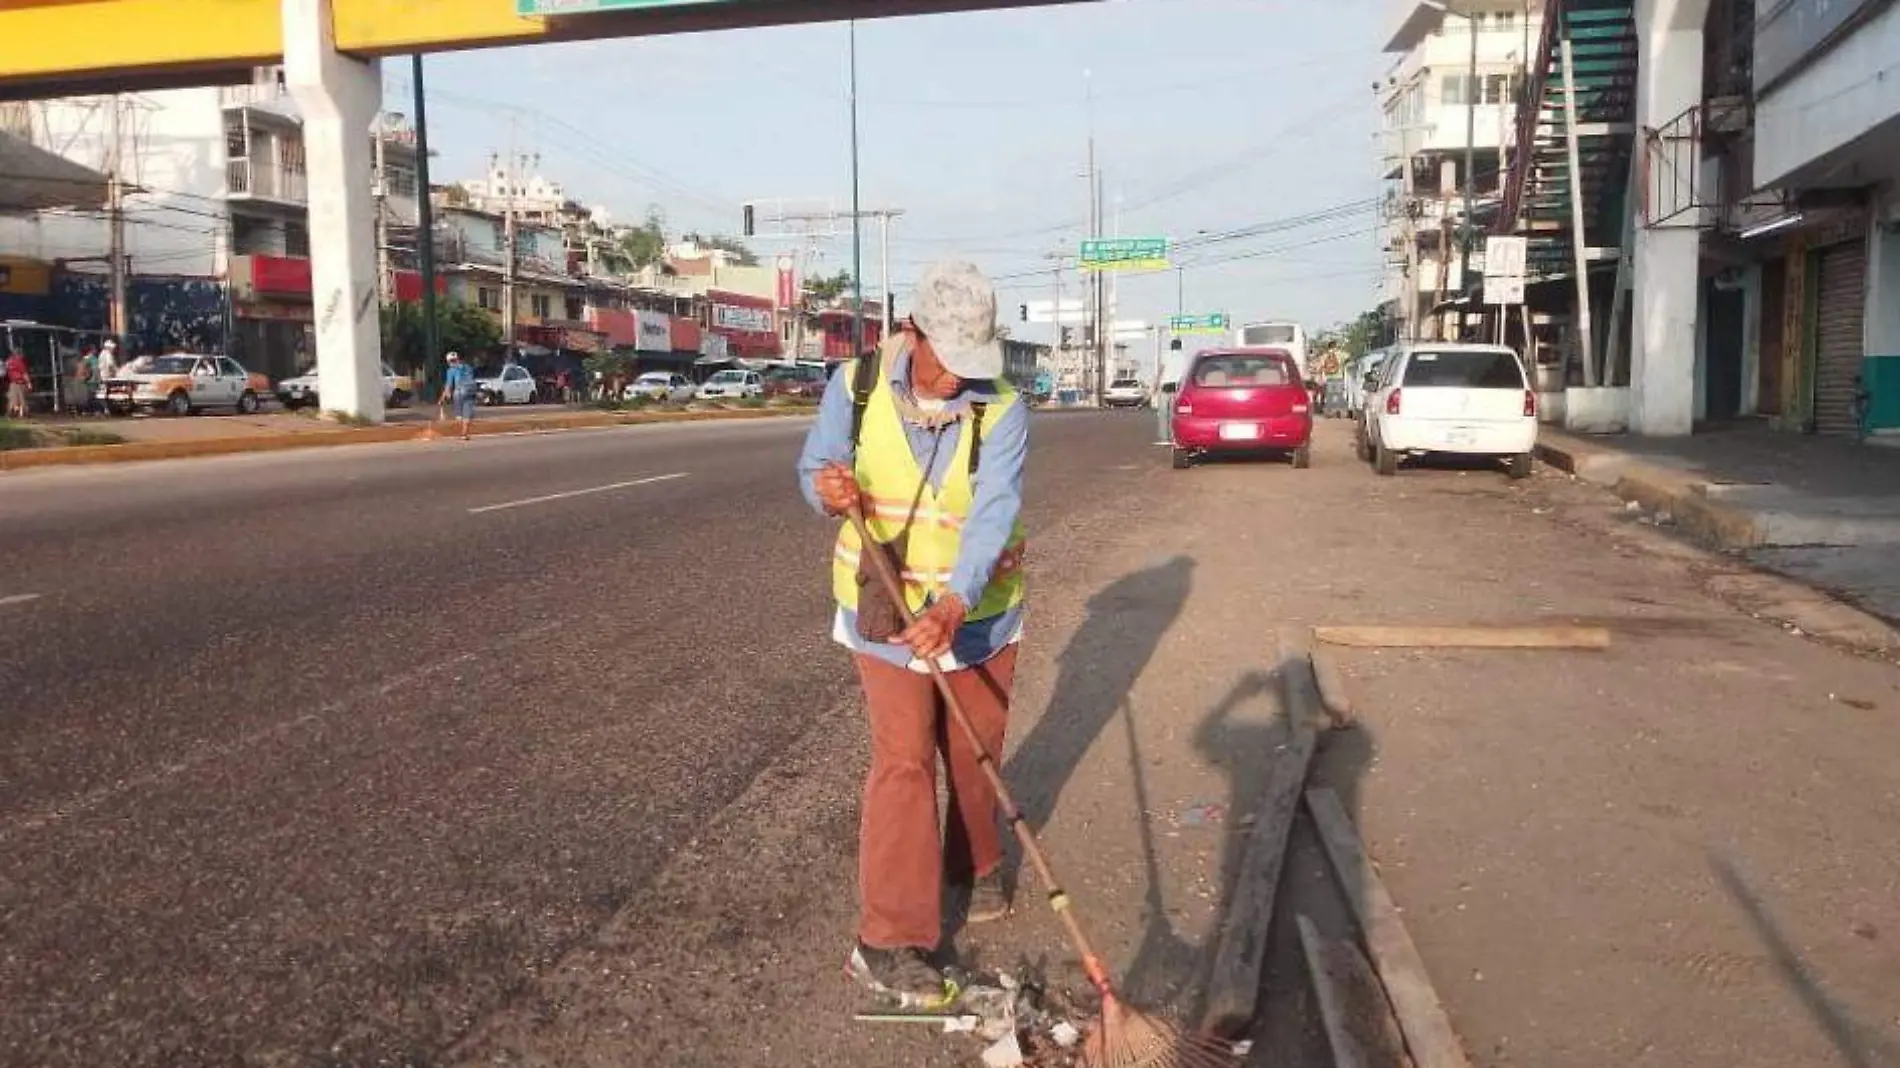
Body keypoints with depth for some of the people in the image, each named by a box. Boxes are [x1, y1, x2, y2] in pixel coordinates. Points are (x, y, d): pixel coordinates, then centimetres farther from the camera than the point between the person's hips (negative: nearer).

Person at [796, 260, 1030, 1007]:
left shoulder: (1001, 410, -17)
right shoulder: (855, 387, -11)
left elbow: (994, 514, -27)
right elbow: (814, 469, -2)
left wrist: (954, 606, -41)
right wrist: (828, 491, -28)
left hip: (977, 608, 1)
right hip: (886, 606, -1)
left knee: (977, 750, 16)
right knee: (903, 759, -8)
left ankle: (975, 869, 43)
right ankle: (889, 940, -3)